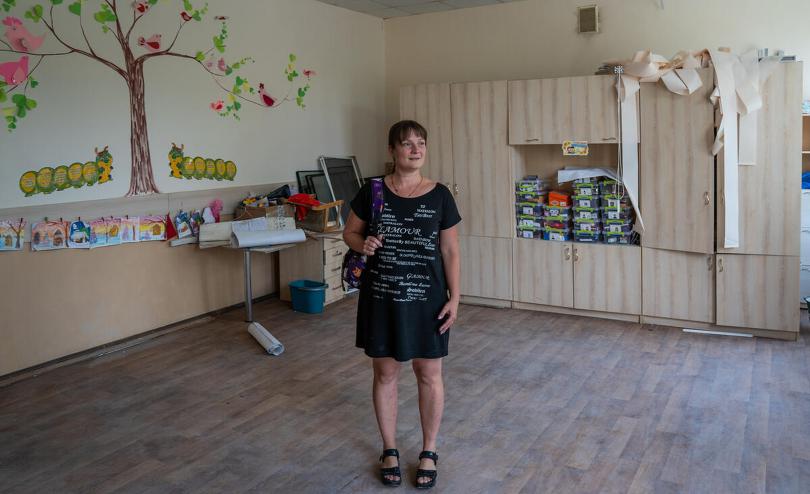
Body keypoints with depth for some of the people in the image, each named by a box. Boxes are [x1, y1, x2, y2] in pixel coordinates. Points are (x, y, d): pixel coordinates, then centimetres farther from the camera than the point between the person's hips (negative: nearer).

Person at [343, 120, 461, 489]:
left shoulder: (440, 195, -3)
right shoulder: (372, 191, -3)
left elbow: (450, 250, 1)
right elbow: (349, 232, 7)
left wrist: (454, 297, -5)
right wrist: (362, 244, -15)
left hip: (427, 299, 0)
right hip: (381, 298, 1)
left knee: (429, 373, 8)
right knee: (385, 373, 10)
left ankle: (429, 451, 27)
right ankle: (389, 450, 29)